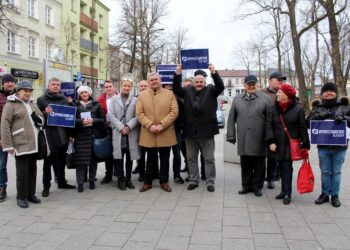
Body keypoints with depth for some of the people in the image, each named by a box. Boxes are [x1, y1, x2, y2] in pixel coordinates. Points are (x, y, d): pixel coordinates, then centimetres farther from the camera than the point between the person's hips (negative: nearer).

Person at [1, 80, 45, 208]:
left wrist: (38, 119, -2)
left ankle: (31, 194, 24)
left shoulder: (32, 103, 15)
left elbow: (42, 119, 23)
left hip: (34, 144, 6)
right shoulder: (11, 104, -5)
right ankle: (21, 197, 12)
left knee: (32, 170, 12)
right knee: (22, 171, -2)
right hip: (21, 144, -6)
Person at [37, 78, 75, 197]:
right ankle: (46, 186, 11)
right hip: (49, 134, -4)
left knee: (61, 159, 15)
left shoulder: (65, 99, 11)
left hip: (63, 134, 4)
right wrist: (45, 113, -21)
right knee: (48, 160, 1)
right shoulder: (41, 99, 1)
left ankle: (61, 181, 29)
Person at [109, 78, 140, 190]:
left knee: (130, 157, 6)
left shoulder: (135, 100, 6)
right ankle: (121, 179, 13)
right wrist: (121, 127, -11)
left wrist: (128, 126, -15)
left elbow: (137, 116, -2)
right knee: (119, 157, 1)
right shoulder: (114, 99, 9)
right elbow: (111, 115, 0)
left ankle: (128, 179, 18)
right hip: (118, 132, 0)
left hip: (131, 133, 0)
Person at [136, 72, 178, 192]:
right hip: (148, 134, 1)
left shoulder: (170, 94, 3)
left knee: (164, 159, 9)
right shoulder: (142, 95, 6)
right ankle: (148, 182, 23)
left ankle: (164, 182, 22)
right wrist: (150, 125, -15)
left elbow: (174, 112, -6)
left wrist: (162, 125, -15)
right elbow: (139, 113, -2)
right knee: (151, 159, 12)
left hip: (166, 134, 0)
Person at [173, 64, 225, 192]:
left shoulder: (210, 91, 3)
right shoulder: (188, 91, 10)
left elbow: (220, 86, -12)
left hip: (206, 131, -3)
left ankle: (210, 182, 16)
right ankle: (193, 180, 25)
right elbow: (176, 89, 1)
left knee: (209, 159, 6)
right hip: (190, 132, 3)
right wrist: (177, 75, -14)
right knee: (191, 158, 12)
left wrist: (214, 73, -27)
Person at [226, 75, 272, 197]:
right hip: (243, 139, 2)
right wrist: (231, 135, 4)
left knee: (259, 165, 7)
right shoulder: (237, 99, 11)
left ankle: (257, 186, 20)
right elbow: (231, 119, 10)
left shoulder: (265, 98, 3)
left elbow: (269, 120, -1)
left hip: (259, 140, -2)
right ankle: (246, 185, 23)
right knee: (245, 164, 9)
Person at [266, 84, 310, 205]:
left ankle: (287, 193, 2)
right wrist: (271, 141, -9)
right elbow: (270, 126, 3)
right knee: (282, 167, 9)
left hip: (291, 144, -3)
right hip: (278, 144, 4)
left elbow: (303, 128, -3)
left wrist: (305, 145, -5)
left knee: (287, 167, -7)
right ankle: (284, 190, 21)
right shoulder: (275, 108, 5)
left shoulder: (298, 109, -4)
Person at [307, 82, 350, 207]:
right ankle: (325, 193, 23)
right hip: (323, 146, 1)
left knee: (336, 172, 10)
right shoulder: (317, 107, 7)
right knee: (325, 172, 10)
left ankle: (335, 195, 21)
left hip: (339, 146, 0)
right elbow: (308, 122, 0)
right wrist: (318, 116, -18)